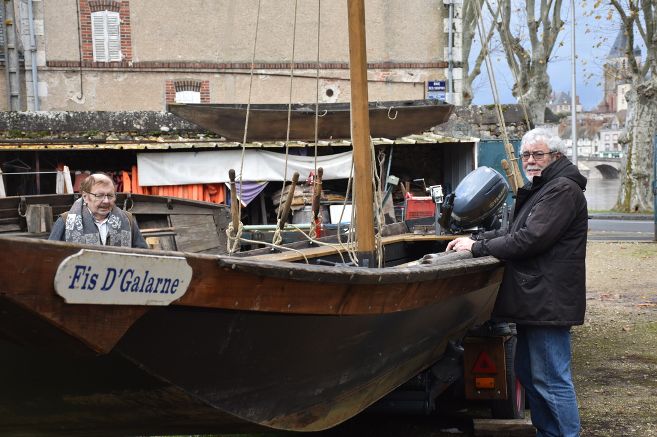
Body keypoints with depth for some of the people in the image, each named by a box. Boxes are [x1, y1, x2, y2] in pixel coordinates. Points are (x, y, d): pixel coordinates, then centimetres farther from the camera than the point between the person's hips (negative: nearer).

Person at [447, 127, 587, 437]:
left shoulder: (563, 190, -15)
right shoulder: (539, 189, 20)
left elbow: (529, 239, -22)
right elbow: (514, 232, 23)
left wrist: (477, 248, -14)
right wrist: (476, 239, 8)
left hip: (548, 302, -11)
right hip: (534, 301, 11)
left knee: (551, 380, -8)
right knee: (528, 373, 18)